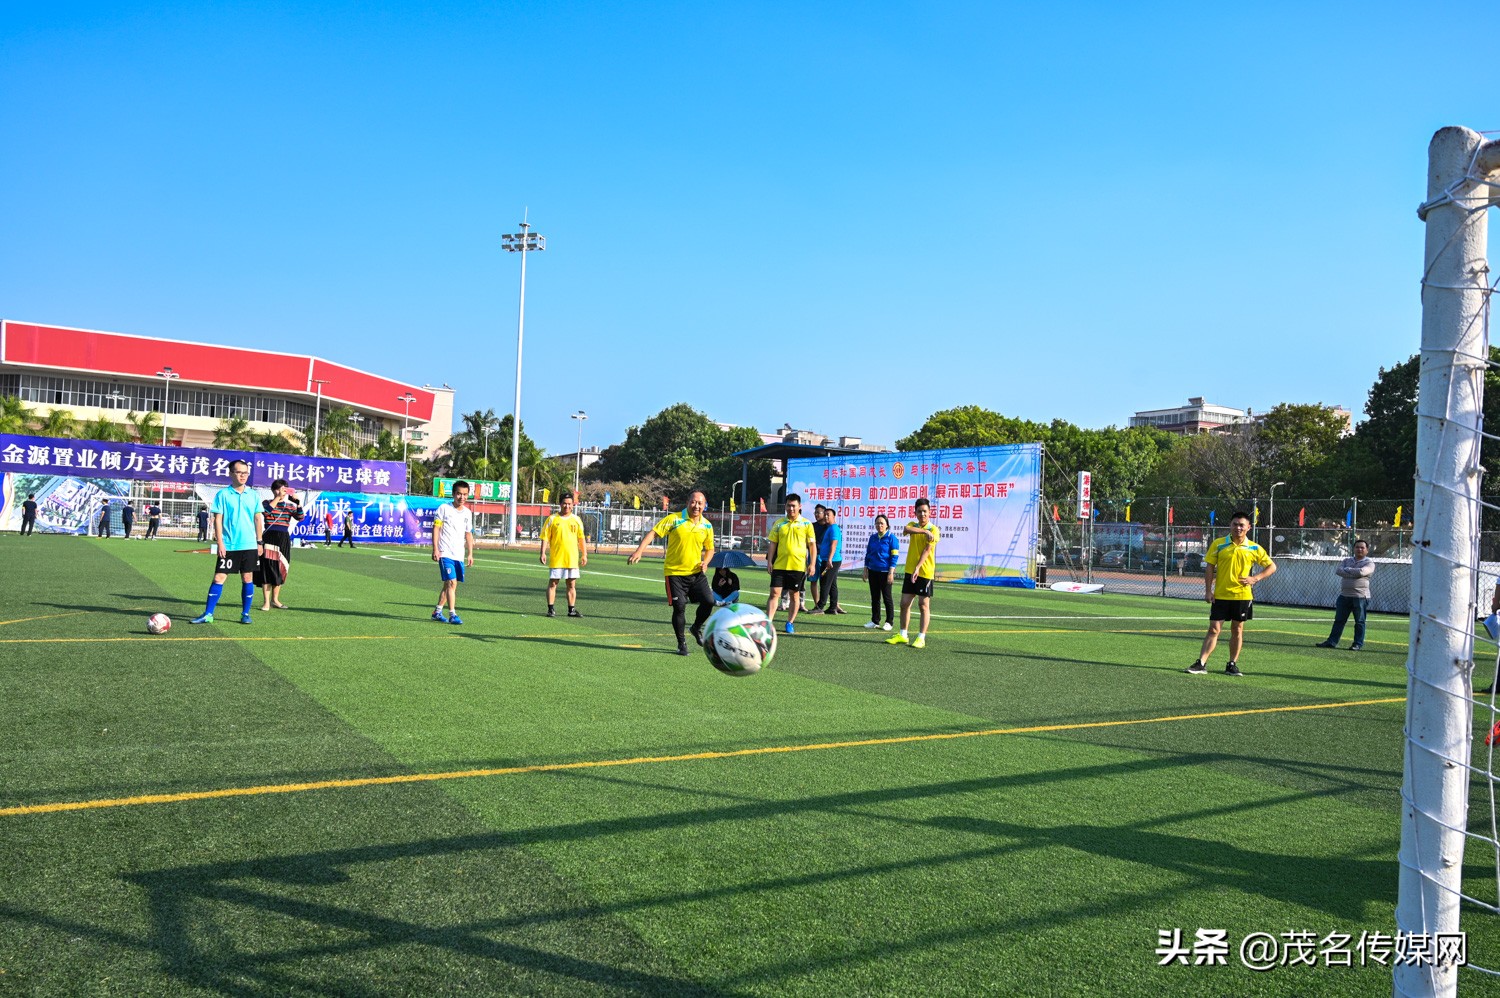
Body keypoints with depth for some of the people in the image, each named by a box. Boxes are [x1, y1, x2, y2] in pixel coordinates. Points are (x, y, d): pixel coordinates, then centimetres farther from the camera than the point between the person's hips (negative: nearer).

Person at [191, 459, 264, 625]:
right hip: (228, 545, -2)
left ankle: (245, 614, 15)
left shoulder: (253, 495, 7)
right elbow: (218, 519, -4)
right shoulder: (222, 494, -2)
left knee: (247, 579, 6)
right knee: (219, 577, -2)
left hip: (249, 545, 2)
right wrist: (219, 542, -10)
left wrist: (259, 542, 8)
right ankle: (208, 614, 4)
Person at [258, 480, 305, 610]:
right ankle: (266, 602, -3)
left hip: (284, 539, 4)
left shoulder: (290, 505, 10)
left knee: (280, 569, 8)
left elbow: (300, 517, -5)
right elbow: (266, 511, -21)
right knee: (267, 568, -6)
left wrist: (297, 501, -13)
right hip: (270, 537, -4)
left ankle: (275, 600, 19)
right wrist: (278, 497, -19)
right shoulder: (267, 502, 2)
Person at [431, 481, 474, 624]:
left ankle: (437, 612, 24)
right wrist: (435, 549, -12)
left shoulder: (468, 513, 12)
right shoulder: (444, 508, -4)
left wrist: (470, 553, 14)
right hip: (445, 553, -6)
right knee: (451, 582, -14)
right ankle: (452, 615, -13)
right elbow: (436, 528, -5)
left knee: (448, 584, 12)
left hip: (459, 555, 6)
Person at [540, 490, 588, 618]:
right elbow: (545, 537, 0)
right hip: (556, 559, -2)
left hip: (572, 558, 2)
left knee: (572, 585, 6)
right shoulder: (552, 519, 0)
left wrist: (584, 555, 8)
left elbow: (581, 539, 12)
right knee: (552, 583, 1)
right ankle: (551, 609, 7)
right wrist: (543, 553, -9)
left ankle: (572, 609, 14)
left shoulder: (576, 520, 8)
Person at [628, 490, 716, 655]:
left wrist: (705, 561, -4)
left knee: (709, 601, -8)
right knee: (679, 607, -7)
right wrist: (639, 550, -25)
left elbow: (710, 548, 17)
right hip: (674, 572, -3)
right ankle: (681, 643, 15)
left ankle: (697, 628, 22)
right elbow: (653, 532, -12)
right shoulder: (674, 519, -9)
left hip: (696, 572, 4)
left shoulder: (707, 526, 4)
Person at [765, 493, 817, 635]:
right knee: (774, 593, -4)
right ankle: (769, 622, -5)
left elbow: (812, 545, 2)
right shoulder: (779, 523, 7)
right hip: (779, 565, 1)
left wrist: (812, 564, -5)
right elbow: (773, 544, 10)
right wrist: (769, 561, 1)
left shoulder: (806, 524, 1)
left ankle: (790, 623, 19)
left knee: (795, 595, 7)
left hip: (798, 566, -1)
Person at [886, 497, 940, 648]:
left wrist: (917, 568, -24)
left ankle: (921, 638, 3)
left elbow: (927, 550, -15)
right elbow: (905, 530, -16)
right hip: (910, 571, 5)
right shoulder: (913, 525, 9)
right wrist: (924, 531, -27)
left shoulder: (933, 529, -6)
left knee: (924, 605, -1)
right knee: (905, 603, 8)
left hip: (925, 572, -5)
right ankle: (902, 635, 18)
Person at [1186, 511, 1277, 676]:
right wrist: (1208, 591, -5)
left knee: (1237, 630, 8)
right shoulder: (1218, 544, -1)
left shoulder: (1254, 548, 2)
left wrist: (1256, 578, -6)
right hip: (1220, 595, -1)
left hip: (1243, 596, 1)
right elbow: (1209, 567, 1)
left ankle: (1232, 665, 19)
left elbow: (1272, 566, 10)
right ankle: (1201, 663, -4)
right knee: (1214, 629, -4)